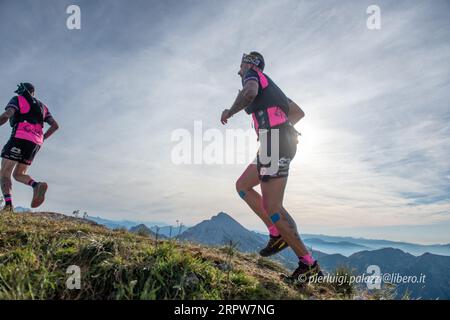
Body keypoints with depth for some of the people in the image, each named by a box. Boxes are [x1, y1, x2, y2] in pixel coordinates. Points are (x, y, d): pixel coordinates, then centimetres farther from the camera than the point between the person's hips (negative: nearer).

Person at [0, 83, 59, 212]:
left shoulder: (17, 100, 9)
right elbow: (55, 125, 19)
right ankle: (37, 186, -19)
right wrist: (42, 138, 24)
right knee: (18, 175, 13)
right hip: (35, 143, 6)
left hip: (20, 138, -6)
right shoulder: (41, 106, 27)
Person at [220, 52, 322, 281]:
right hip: (284, 140, 10)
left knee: (272, 207, -9)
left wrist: (229, 112, -4)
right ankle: (277, 234, 10)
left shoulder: (252, 73, 7)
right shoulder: (270, 86, 31)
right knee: (242, 186, 17)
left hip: (273, 142, -10)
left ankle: (309, 264, -3)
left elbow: (250, 92, -19)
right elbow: (298, 112, 31)